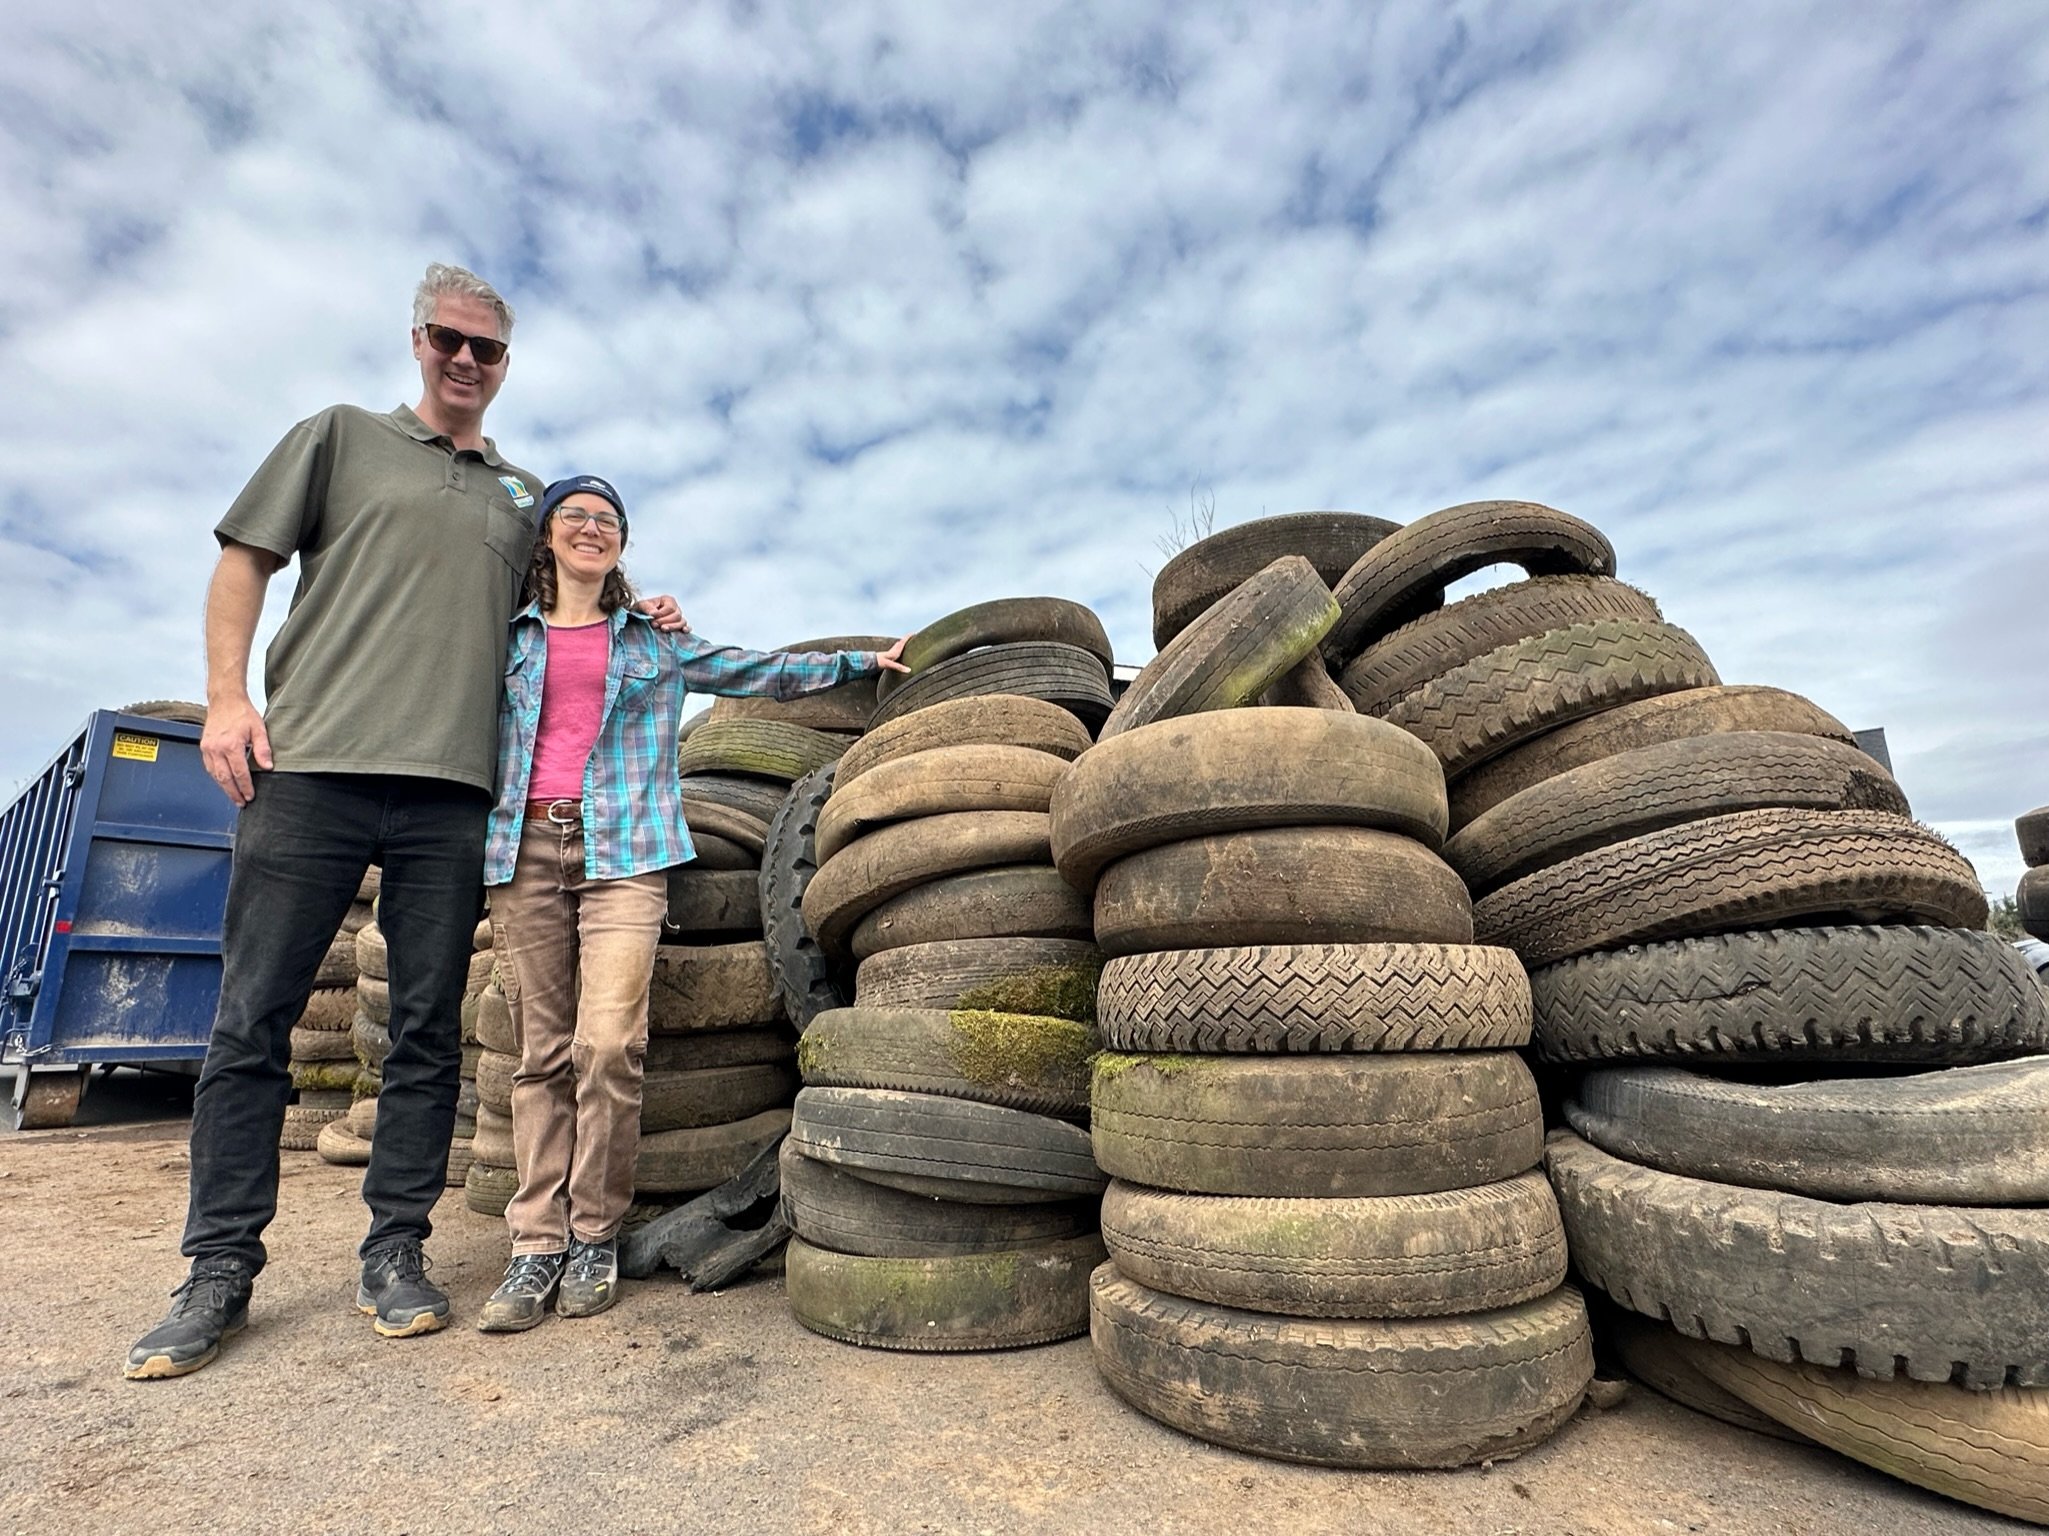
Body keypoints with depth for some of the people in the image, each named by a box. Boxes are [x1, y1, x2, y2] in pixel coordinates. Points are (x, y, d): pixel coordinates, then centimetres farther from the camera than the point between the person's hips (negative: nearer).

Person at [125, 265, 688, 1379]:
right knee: (252, 1020, 2)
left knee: (428, 1030, 3)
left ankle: (396, 1252, 15)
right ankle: (221, 1268, 15)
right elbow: (244, 560, 10)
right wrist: (227, 695, -2)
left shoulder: (523, 496, 21)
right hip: (309, 768, -1)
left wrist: (638, 618, 8)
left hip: (453, 789, 2)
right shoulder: (340, 437, 16)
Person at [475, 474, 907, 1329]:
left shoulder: (656, 642, 18)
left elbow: (761, 671, 19)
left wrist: (863, 662, 19)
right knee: (540, 1053, 0)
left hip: (622, 851, -1)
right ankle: (537, 1244, 8)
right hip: (524, 849, 2)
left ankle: (594, 1237, 2)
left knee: (607, 1044, -13)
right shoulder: (508, 639, 19)